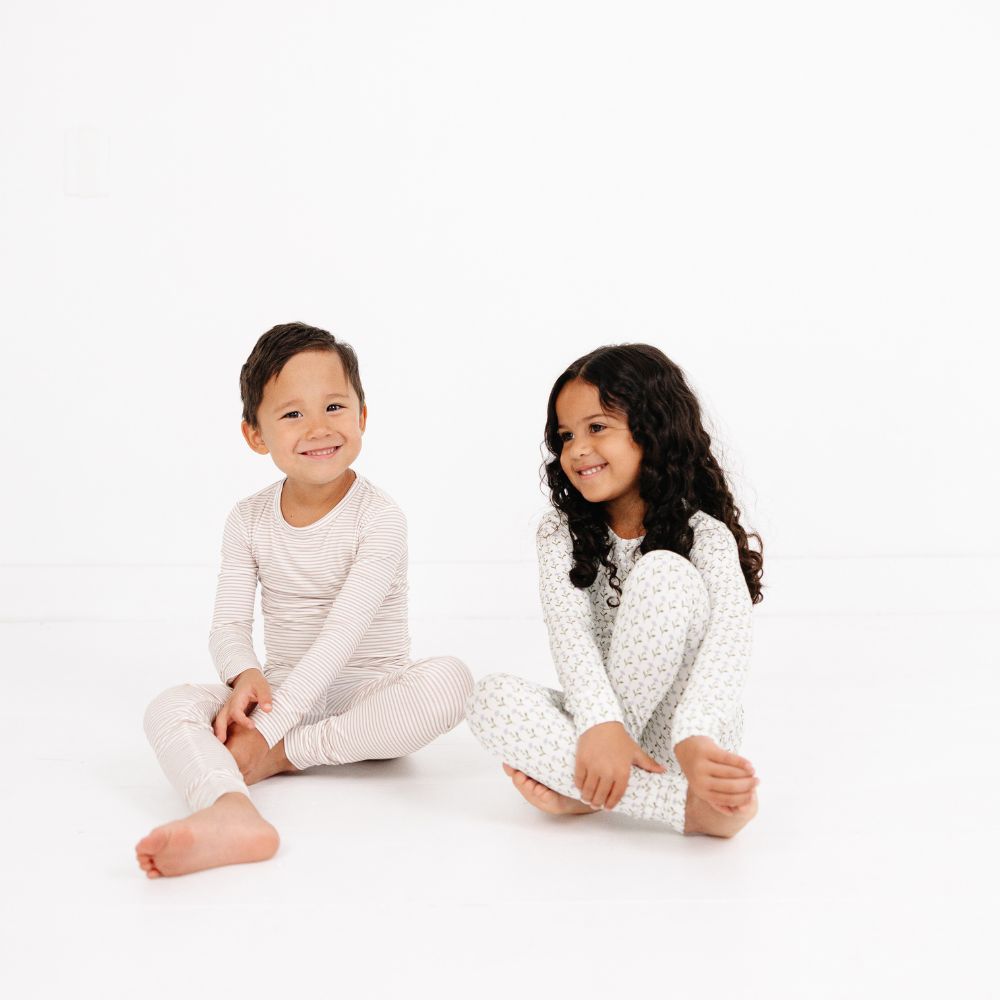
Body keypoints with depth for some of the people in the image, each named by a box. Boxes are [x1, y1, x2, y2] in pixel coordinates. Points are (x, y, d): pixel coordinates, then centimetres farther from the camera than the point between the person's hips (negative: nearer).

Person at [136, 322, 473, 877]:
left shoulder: (378, 517, -12)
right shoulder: (249, 521, 2)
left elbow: (343, 630, -22)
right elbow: (229, 624, -1)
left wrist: (268, 731, -30)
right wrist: (245, 677, -27)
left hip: (369, 694, -3)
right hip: (285, 693, 3)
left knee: (448, 679, -33)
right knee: (169, 707, -23)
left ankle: (284, 755, -26)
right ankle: (231, 814, -55)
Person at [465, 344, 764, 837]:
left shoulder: (704, 535, -10)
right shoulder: (561, 533, -1)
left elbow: (729, 634, -28)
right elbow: (569, 628, -18)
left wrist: (692, 737, -47)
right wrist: (599, 724, -38)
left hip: (682, 724, -3)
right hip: (597, 714, 3)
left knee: (664, 571, -26)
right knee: (492, 698, -27)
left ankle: (582, 787, -25)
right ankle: (686, 805, -36)